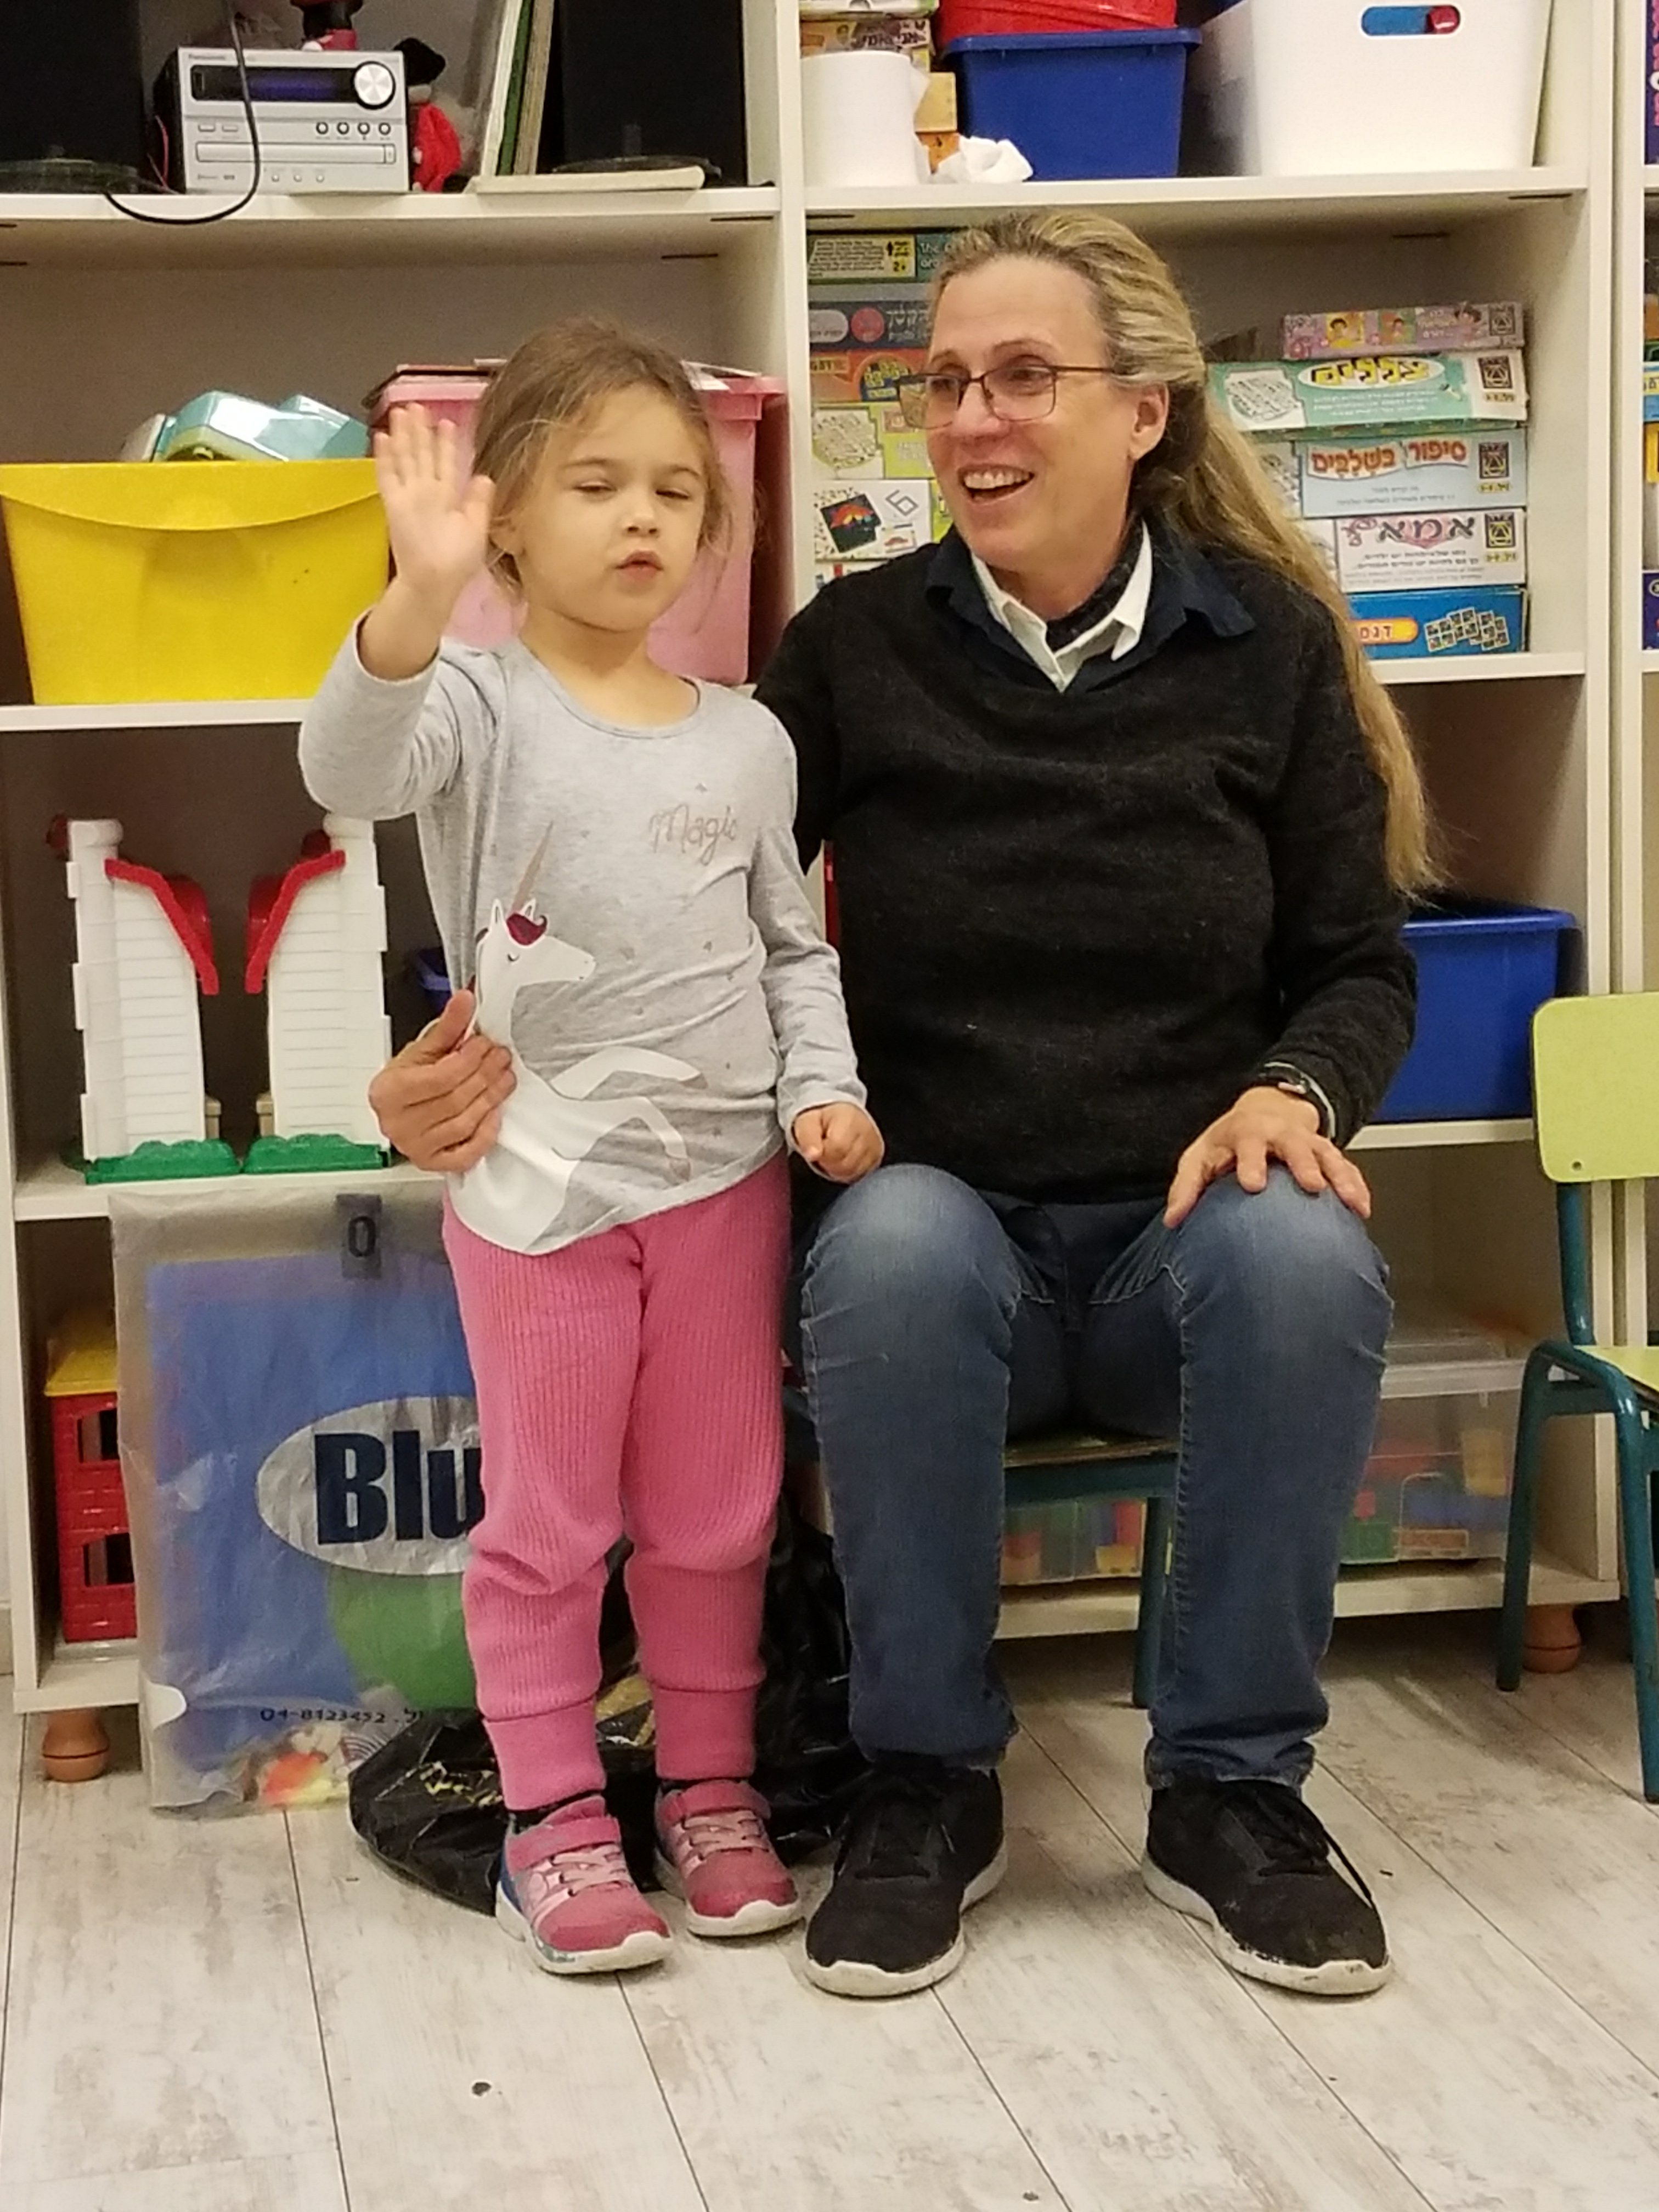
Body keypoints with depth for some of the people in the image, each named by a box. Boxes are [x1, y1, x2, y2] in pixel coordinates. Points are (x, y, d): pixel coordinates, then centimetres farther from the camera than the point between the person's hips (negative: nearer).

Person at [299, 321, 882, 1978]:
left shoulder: (747, 739, 6)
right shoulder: (481, 704, -7)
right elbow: (352, 770, -28)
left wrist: (823, 1085, -2)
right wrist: (420, 599, -44)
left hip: (725, 1171, 4)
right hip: (540, 1183, -3)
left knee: (716, 1514, 13)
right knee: (547, 1522, 7)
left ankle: (709, 1791, 28)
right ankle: (552, 1817, 20)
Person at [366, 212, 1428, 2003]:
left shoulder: (1271, 645, 3)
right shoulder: (858, 647, 2)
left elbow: (1359, 966, 7)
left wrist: (1292, 1092, -15)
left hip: (1181, 1230, 1)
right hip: (947, 1220, 0)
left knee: (1305, 1256, -34)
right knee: (892, 1247, -36)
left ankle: (1230, 1787, -12)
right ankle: (927, 1780, -13)